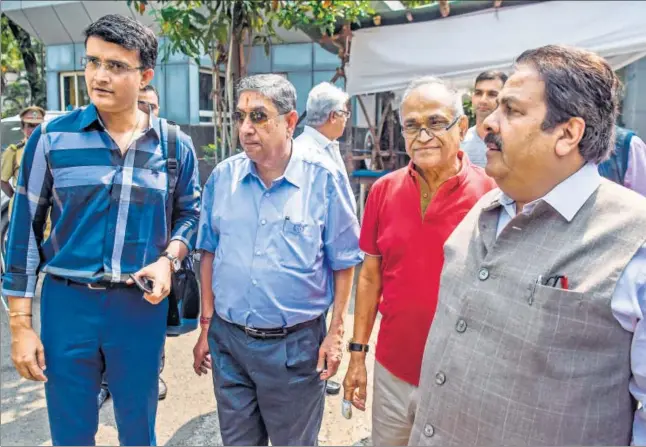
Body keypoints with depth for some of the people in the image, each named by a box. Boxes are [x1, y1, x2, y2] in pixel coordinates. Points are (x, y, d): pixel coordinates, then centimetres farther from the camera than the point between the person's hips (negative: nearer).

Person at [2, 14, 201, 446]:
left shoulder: (175, 146, -1)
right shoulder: (51, 138, -4)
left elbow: (189, 213, 9)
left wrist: (168, 259, -12)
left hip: (142, 305, 1)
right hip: (67, 302, 0)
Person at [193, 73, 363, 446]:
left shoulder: (324, 178, -11)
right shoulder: (223, 177, -1)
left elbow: (344, 262, -6)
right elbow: (210, 254, 7)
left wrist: (336, 332, -7)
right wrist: (207, 325, 7)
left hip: (295, 344, -3)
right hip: (228, 339, 4)